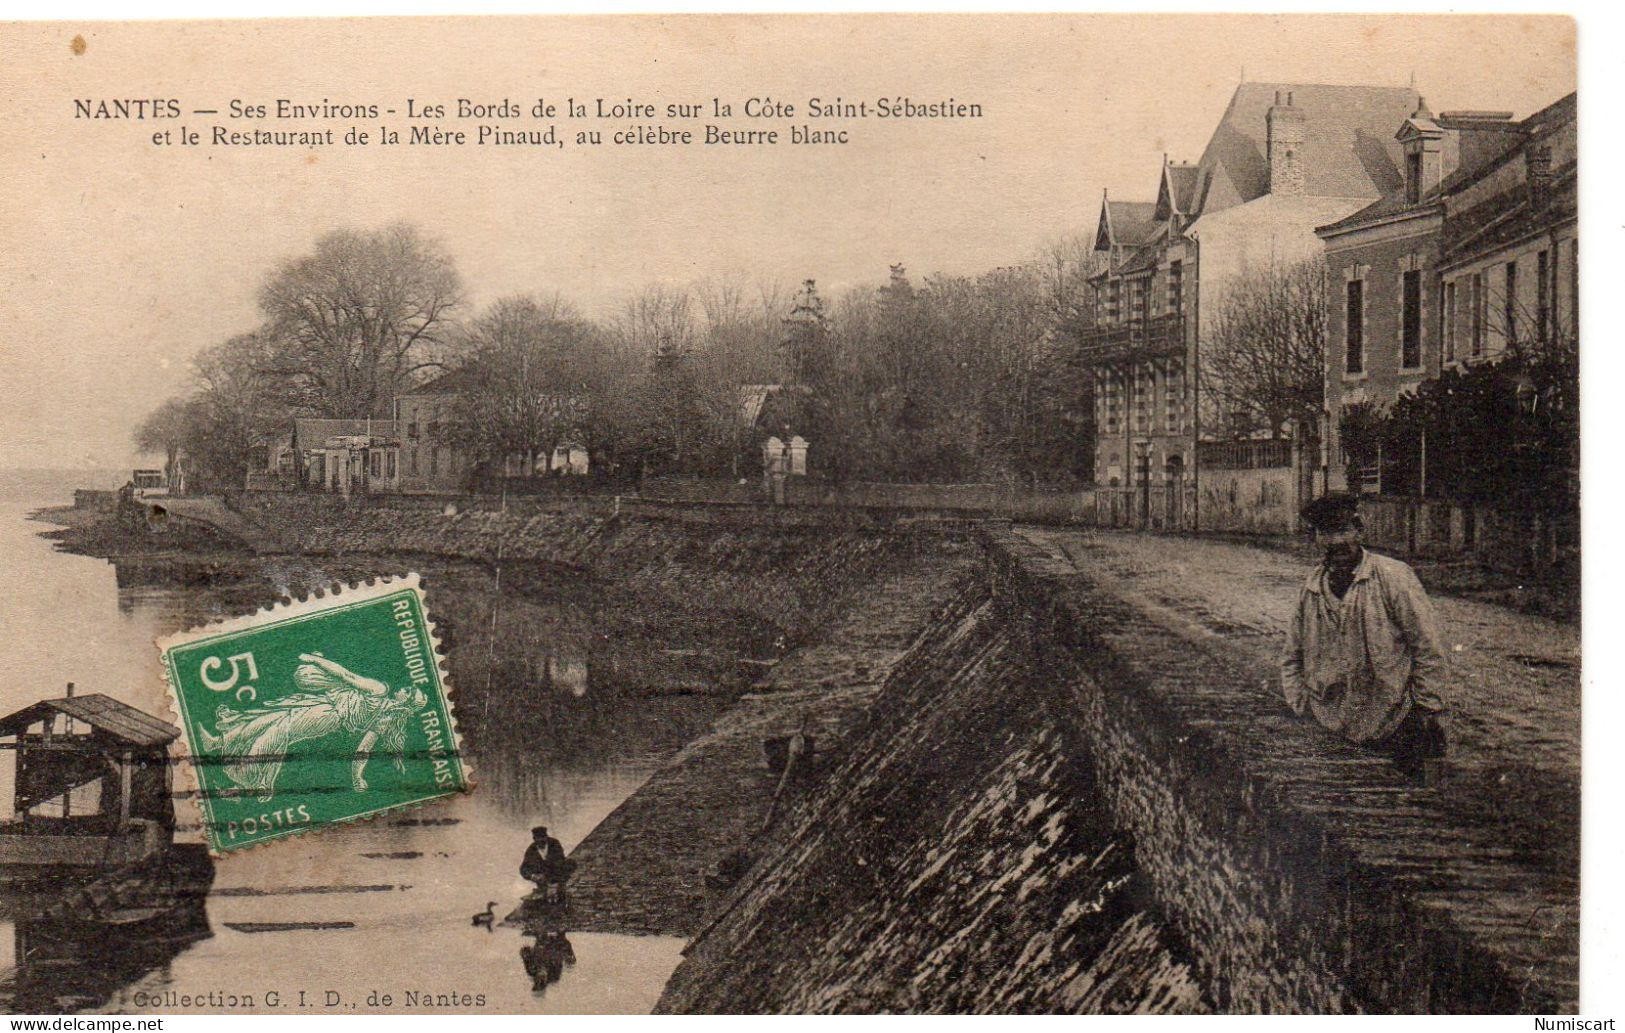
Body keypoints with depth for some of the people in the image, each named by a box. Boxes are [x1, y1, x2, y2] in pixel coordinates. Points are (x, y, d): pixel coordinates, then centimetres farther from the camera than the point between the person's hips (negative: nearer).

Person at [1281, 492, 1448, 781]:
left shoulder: (1394, 577, -6)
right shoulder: (1312, 587, 7)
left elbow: (1428, 651, -5)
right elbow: (1292, 658, 18)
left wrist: (1430, 714, -7)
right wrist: (1301, 711, 8)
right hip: (1328, 730, 4)